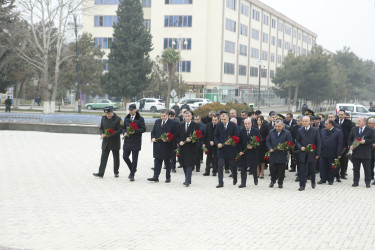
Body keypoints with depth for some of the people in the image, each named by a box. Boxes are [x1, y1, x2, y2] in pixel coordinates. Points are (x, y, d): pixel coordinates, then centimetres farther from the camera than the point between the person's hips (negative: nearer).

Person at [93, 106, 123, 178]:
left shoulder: (118, 119, -10)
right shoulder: (103, 118, 5)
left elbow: (120, 130, -12)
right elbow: (101, 128, 13)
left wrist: (111, 134, -22)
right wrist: (102, 134, -8)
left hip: (115, 142, -3)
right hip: (105, 142, 3)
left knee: (116, 158, 9)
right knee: (103, 157, -4)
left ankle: (116, 172, 22)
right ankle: (101, 173, -7)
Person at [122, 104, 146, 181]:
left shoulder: (140, 119, -5)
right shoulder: (126, 118, 10)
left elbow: (143, 129, -8)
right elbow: (123, 127, 17)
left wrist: (134, 130, -19)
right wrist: (124, 133, -5)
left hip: (136, 141, -4)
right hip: (127, 140, 4)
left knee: (134, 159, 0)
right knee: (125, 156, 2)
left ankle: (132, 175, 8)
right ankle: (132, 169, 26)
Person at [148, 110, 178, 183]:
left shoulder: (172, 123, -5)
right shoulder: (157, 122, 12)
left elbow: (175, 134, -9)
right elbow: (153, 131, 17)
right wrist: (153, 138, -2)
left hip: (167, 146, -4)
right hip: (157, 145, 4)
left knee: (167, 162, 7)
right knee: (157, 161, 2)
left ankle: (168, 177, 17)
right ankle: (155, 177, 3)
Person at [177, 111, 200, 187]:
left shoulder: (195, 125, -1)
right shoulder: (180, 125, 12)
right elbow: (177, 136, 13)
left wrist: (191, 139, -19)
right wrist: (179, 142, -5)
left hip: (191, 148, -5)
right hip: (182, 147, 5)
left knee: (189, 164, -10)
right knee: (184, 164, 9)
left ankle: (187, 181, -11)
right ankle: (188, 179, 21)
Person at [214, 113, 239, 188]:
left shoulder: (233, 125, -3)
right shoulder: (218, 125, 3)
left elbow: (236, 136, -3)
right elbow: (216, 136, 7)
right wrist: (218, 143, -10)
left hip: (230, 148, -1)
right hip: (221, 148, 1)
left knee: (232, 166, 12)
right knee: (220, 166, -6)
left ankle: (235, 179, 35)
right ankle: (220, 182, -3)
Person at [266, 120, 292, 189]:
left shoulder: (287, 133, -4)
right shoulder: (271, 132, 8)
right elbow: (268, 141, 12)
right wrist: (270, 148, -4)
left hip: (282, 155, -2)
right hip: (273, 154, 3)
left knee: (281, 170, 5)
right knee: (272, 169, 4)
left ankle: (280, 182, 17)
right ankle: (272, 181, 24)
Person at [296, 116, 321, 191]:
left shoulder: (315, 130, -1)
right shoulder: (300, 130, 5)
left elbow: (318, 142, 0)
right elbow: (297, 141, 10)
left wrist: (317, 154, -4)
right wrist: (300, 147, -11)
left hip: (312, 154, -1)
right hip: (302, 153, 1)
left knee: (312, 169, 7)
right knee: (302, 170, -2)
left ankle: (313, 181, 32)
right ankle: (302, 185, 3)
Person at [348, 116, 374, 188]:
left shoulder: (370, 130, 0)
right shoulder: (354, 129, 11)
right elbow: (350, 139, 13)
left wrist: (365, 141, -18)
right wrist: (351, 145, -4)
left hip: (365, 153, -3)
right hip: (356, 152, 3)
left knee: (367, 169, 3)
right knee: (356, 169, 8)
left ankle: (367, 183, 11)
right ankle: (355, 182, 15)